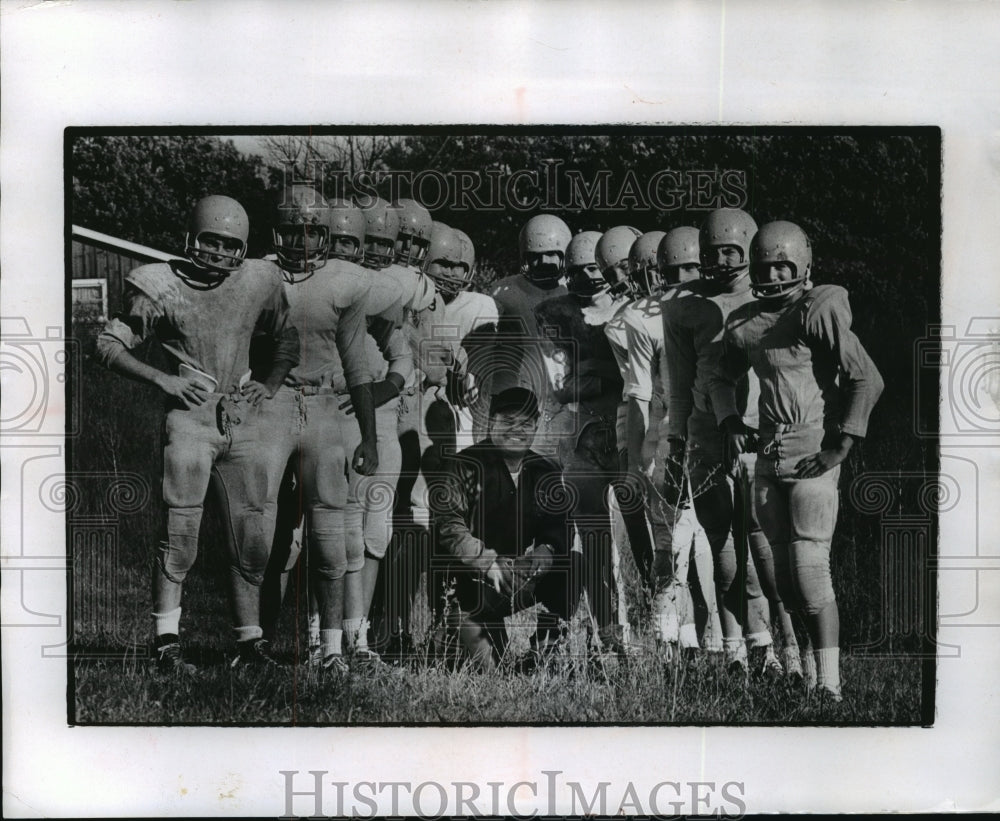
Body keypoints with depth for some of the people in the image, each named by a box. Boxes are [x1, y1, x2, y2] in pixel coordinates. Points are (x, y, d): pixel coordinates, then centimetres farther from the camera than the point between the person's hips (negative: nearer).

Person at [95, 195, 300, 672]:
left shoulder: (259, 283, 7)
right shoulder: (161, 288, -4)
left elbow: (286, 340, 24)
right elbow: (109, 344, -1)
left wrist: (270, 383, 8)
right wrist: (163, 380, -12)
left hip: (242, 420, 4)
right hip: (189, 416, -4)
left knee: (250, 538, 5)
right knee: (180, 533, -8)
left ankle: (249, 642, 16)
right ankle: (166, 643, 1)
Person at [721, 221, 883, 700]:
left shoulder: (818, 311, -11)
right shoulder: (742, 322, 9)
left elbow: (867, 379, -14)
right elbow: (724, 378, 27)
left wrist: (840, 446, -14)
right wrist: (730, 421, 12)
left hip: (813, 456, -7)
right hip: (769, 457, 7)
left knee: (810, 571, -8)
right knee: (784, 573, 12)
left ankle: (830, 684, 2)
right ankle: (808, 674, 27)